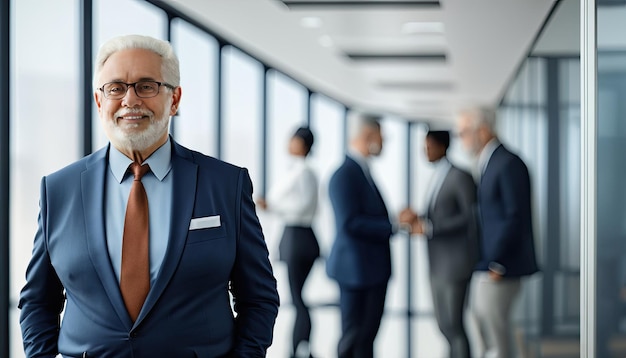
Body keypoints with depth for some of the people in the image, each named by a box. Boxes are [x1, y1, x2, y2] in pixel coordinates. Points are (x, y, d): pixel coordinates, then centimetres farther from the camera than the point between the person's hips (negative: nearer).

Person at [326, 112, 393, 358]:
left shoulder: (363, 171, 12)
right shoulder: (345, 175, -17)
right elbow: (350, 223, -24)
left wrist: (397, 221, 4)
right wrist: (393, 227, -22)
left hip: (374, 268, 9)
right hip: (357, 268, -9)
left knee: (367, 334, 15)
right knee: (354, 336, -2)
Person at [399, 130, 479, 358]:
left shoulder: (460, 177, -12)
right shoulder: (437, 178, 15)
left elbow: (471, 217, -17)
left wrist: (430, 227, -21)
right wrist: (417, 219, -2)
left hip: (455, 262, -9)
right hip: (438, 263, 9)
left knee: (454, 325, -6)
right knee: (444, 324, 12)